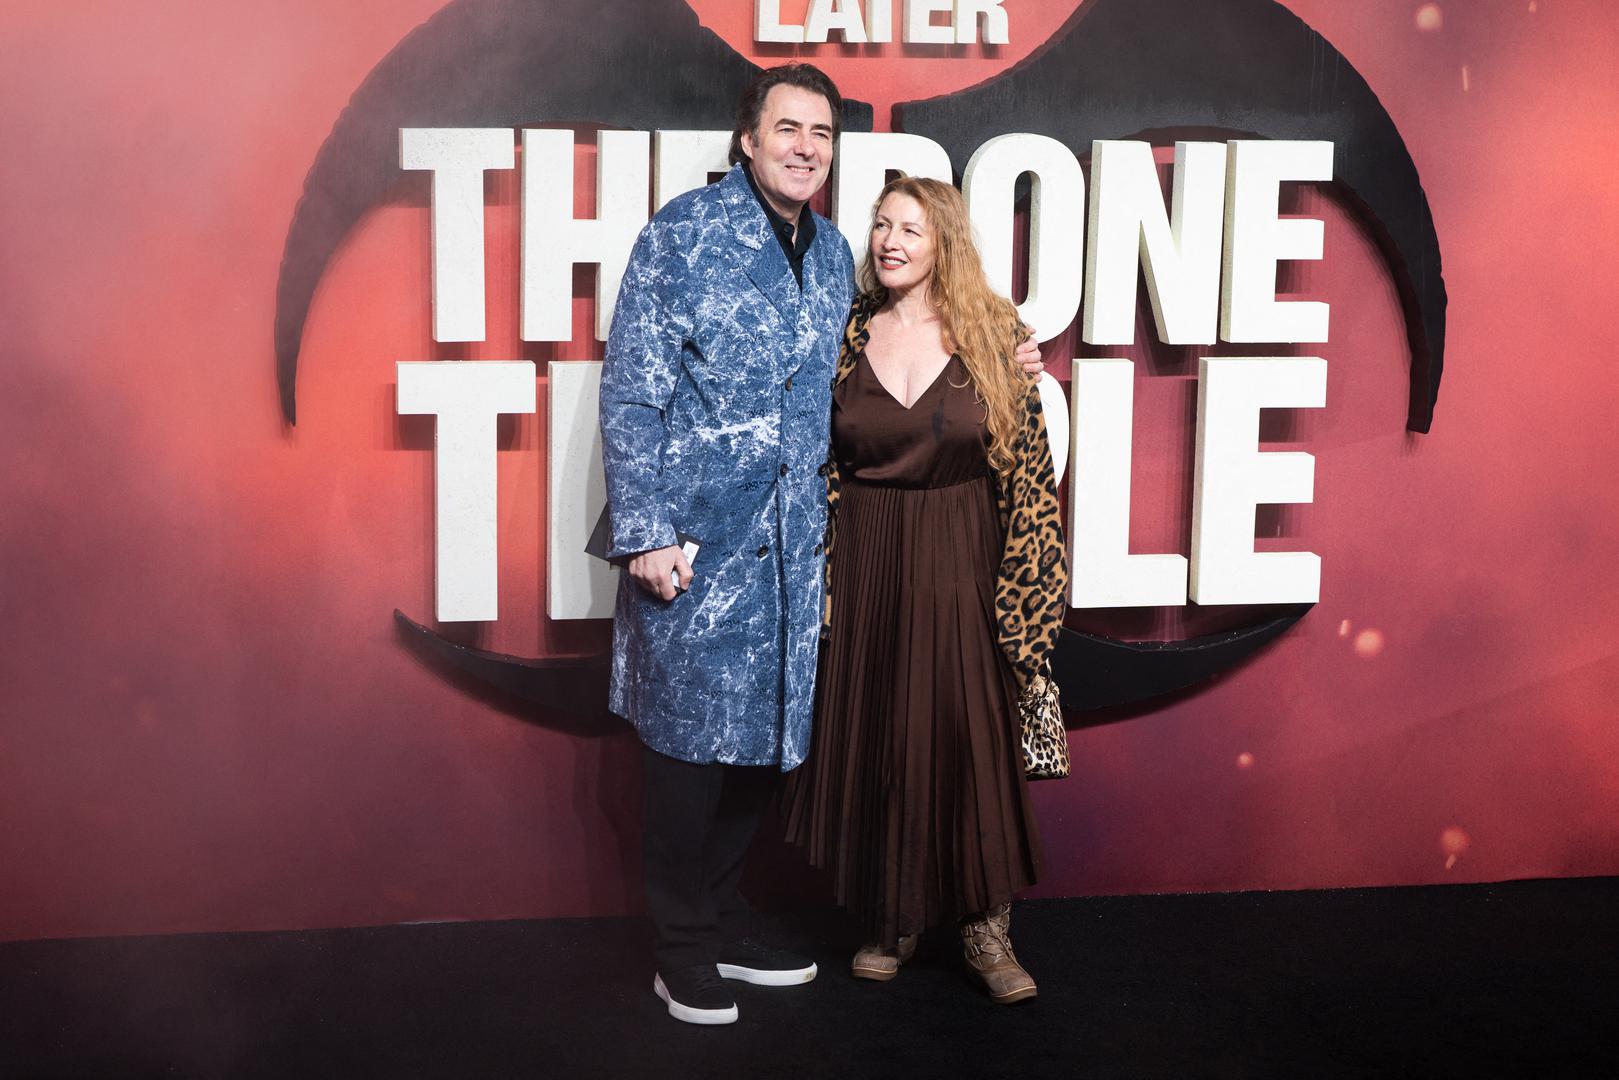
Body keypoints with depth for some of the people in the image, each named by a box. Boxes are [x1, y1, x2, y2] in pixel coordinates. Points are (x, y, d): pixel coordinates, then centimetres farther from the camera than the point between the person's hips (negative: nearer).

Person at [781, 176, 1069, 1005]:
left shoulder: (992, 333, -3)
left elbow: (1028, 467, -3)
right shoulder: (848, 335, 4)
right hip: (864, 563, 2)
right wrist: (819, 576, 1)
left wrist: (1030, 586, -8)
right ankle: (890, 921, 21)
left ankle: (986, 926, 11)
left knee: (971, 735, -1)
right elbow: (821, 466, 6)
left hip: (961, 563, -2)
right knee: (872, 737, 6)